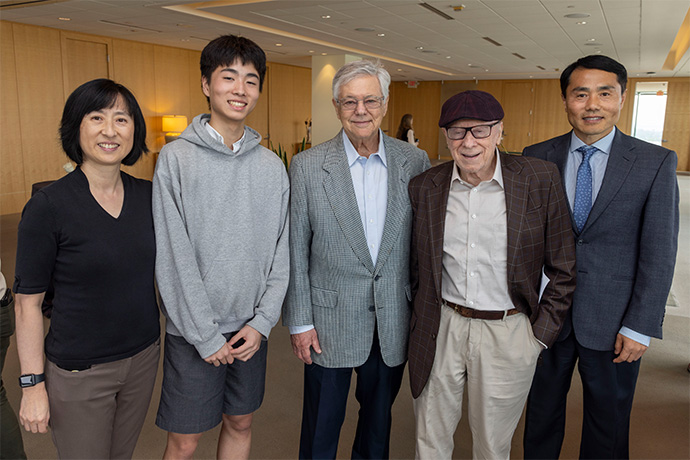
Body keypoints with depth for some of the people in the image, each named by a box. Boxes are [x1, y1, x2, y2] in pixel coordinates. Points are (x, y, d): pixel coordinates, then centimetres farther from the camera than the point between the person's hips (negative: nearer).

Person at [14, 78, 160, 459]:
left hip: (144, 357, 5)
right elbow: (27, 303, -11)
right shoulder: (48, 207, -16)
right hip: (79, 372, -4)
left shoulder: (149, 196, -2)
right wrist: (32, 385, -10)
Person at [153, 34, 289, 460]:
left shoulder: (272, 166, 3)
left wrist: (263, 321, -5)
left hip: (253, 327, 4)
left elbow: (281, 252, 3)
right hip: (193, 331, -3)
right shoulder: (176, 158, -8)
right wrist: (206, 334, -13)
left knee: (240, 424, 19)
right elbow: (174, 256, -12)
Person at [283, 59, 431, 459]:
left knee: (380, 415, 22)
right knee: (322, 426, 14)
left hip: (393, 322, 2)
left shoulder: (415, 162, -2)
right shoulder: (308, 166, -7)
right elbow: (295, 251, -4)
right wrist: (299, 321, -5)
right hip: (330, 321, -2)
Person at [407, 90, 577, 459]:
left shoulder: (540, 180, -9)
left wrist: (540, 335, -4)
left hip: (508, 334, -1)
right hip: (440, 329, 2)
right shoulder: (424, 187, -2)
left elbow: (562, 269, -3)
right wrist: (420, 321, 8)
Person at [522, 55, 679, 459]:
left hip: (612, 320, -1)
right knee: (542, 410, 19)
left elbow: (659, 253, -7)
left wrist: (639, 327, -10)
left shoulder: (656, 163, -6)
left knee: (608, 423, 17)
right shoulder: (537, 158, -1)